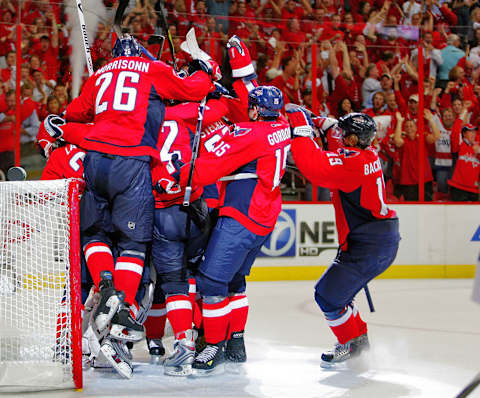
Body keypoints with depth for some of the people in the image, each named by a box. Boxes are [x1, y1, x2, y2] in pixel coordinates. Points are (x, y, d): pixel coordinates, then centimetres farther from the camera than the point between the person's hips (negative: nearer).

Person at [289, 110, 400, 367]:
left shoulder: (353, 161, -21)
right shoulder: (368, 156, 9)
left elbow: (314, 166, -32)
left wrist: (301, 129, -24)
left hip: (370, 247, -10)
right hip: (381, 240, 10)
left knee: (328, 295, -5)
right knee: (336, 293, 19)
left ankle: (353, 345, 10)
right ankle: (359, 339, 31)